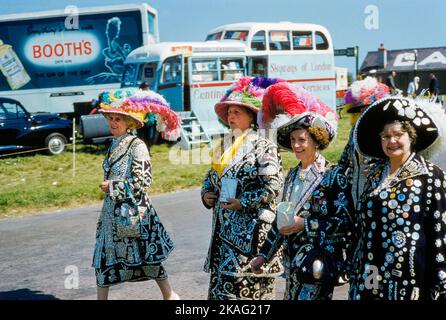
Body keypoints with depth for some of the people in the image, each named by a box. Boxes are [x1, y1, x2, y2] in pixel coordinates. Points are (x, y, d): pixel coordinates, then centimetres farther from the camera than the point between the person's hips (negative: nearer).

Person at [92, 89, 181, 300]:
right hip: (112, 209, 8)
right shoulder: (114, 145, 10)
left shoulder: (136, 145, -13)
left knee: (146, 254, 1)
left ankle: (169, 295, 18)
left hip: (133, 209, -7)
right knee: (104, 255, 8)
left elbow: (142, 181, -18)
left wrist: (112, 186, -13)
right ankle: (101, 297, 18)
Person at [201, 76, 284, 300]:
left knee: (243, 283, -9)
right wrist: (206, 194, 4)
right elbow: (210, 178, 25)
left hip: (251, 229, -6)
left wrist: (243, 203, -14)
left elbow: (273, 186, -13)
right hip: (224, 228, 7)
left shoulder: (262, 146, -6)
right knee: (220, 282, 7)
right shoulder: (223, 146, 14)